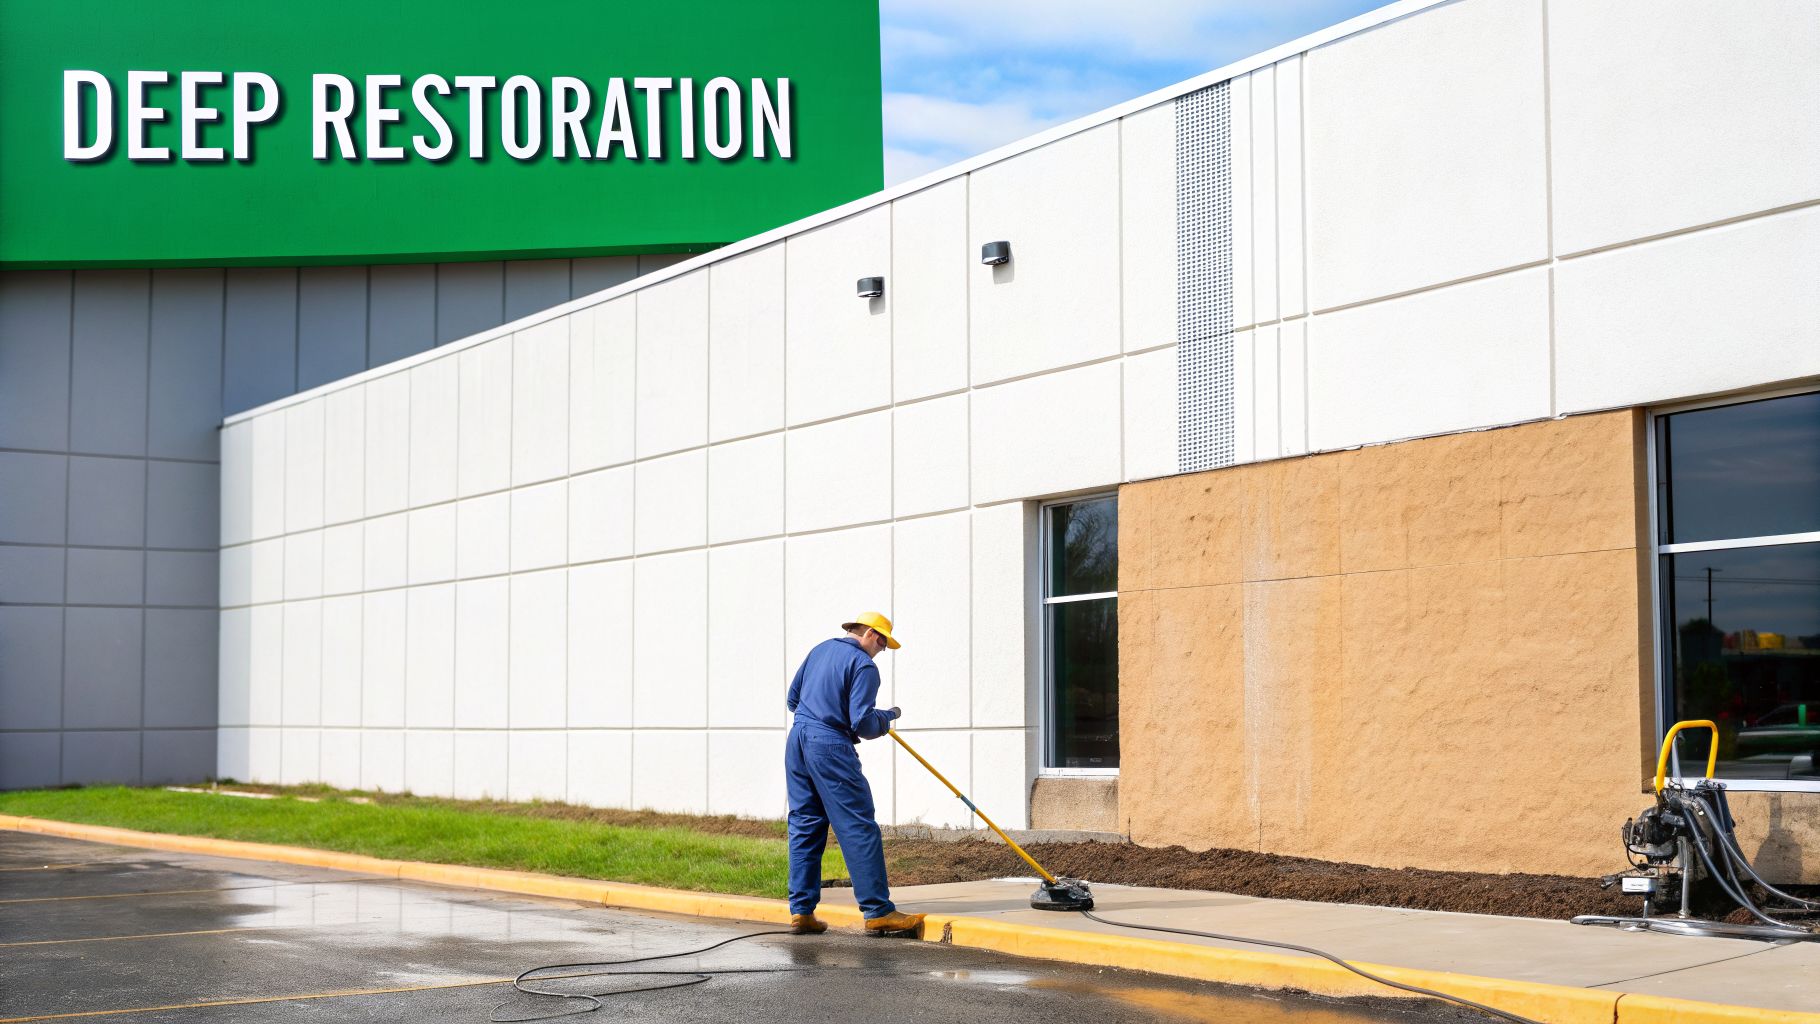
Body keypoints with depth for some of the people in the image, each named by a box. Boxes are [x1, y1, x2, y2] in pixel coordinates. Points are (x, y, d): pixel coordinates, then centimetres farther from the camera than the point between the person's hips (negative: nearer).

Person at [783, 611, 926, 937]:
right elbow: (863, 724, -14)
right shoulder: (864, 666, -7)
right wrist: (886, 717, 5)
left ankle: (801, 911, 11)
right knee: (859, 828, -5)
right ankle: (878, 911, -5)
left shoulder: (820, 649, 16)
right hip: (830, 747, -8)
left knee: (804, 825, 12)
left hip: (797, 741, 8)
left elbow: (792, 699, 23)